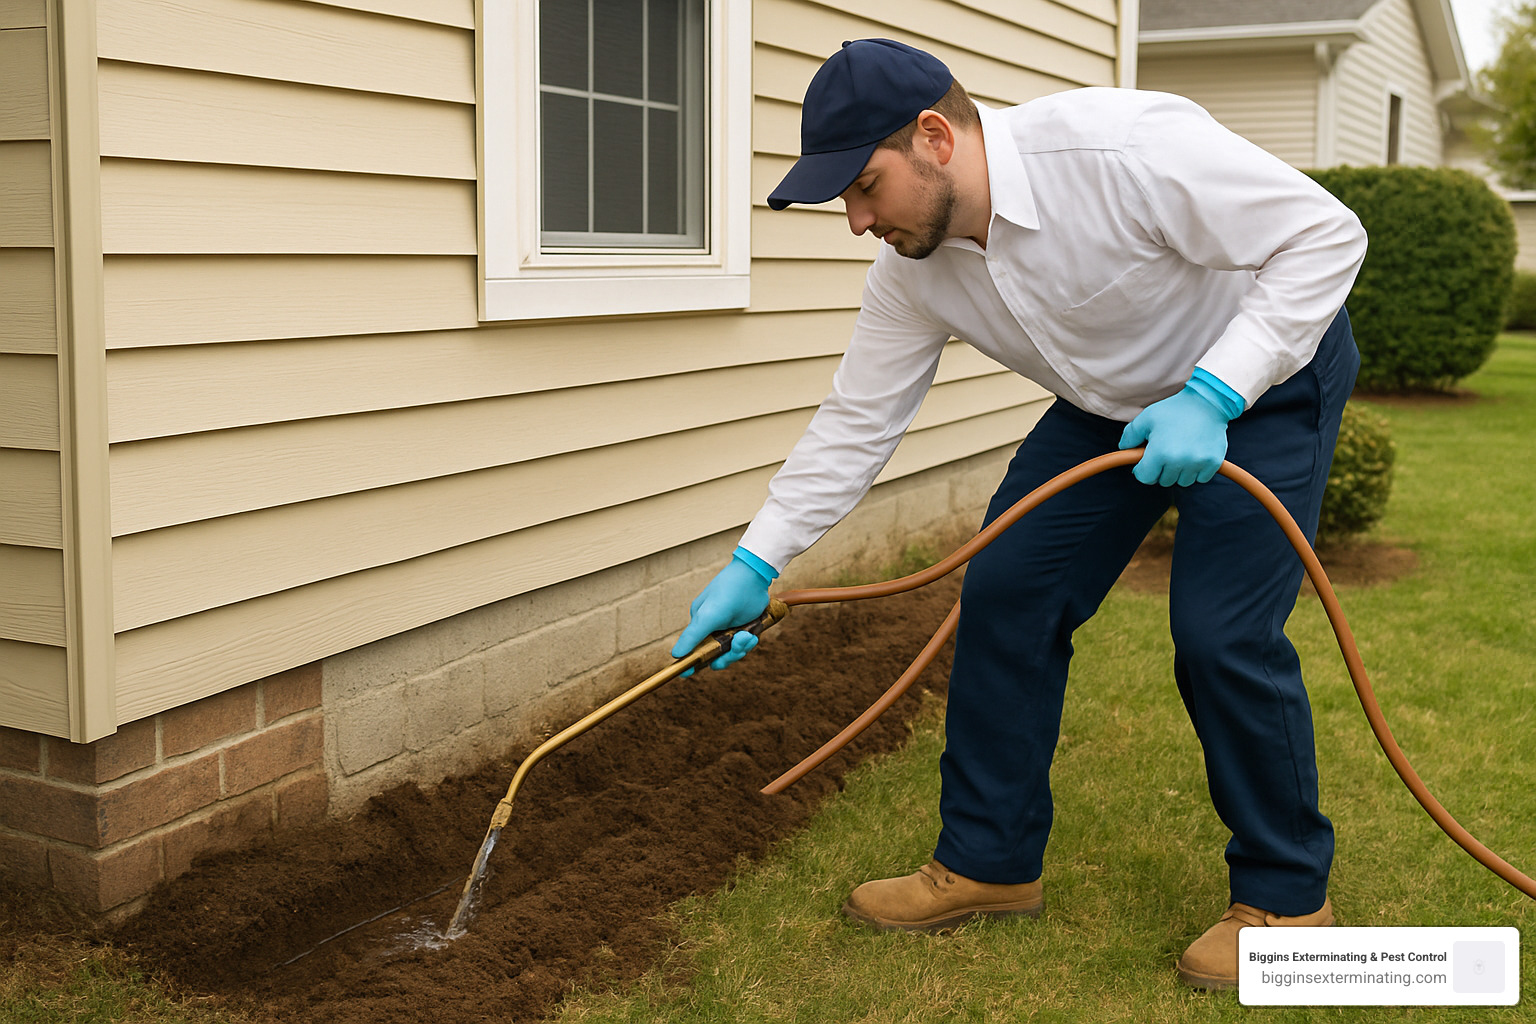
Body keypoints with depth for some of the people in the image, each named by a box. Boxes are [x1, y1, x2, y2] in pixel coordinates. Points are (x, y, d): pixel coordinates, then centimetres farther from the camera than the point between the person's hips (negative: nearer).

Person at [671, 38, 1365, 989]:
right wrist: (755, 564, -7)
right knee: (1005, 593, -2)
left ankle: (1288, 894, 7)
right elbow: (856, 421, -4)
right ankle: (990, 861, 12)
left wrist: (1209, 396, -36)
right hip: (1112, 402, 6)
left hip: (1265, 373, -6)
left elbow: (1325, 235, -29)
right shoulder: (913, 266, -13)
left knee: (1222, 633, -15)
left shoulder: (1122, 148, -35)